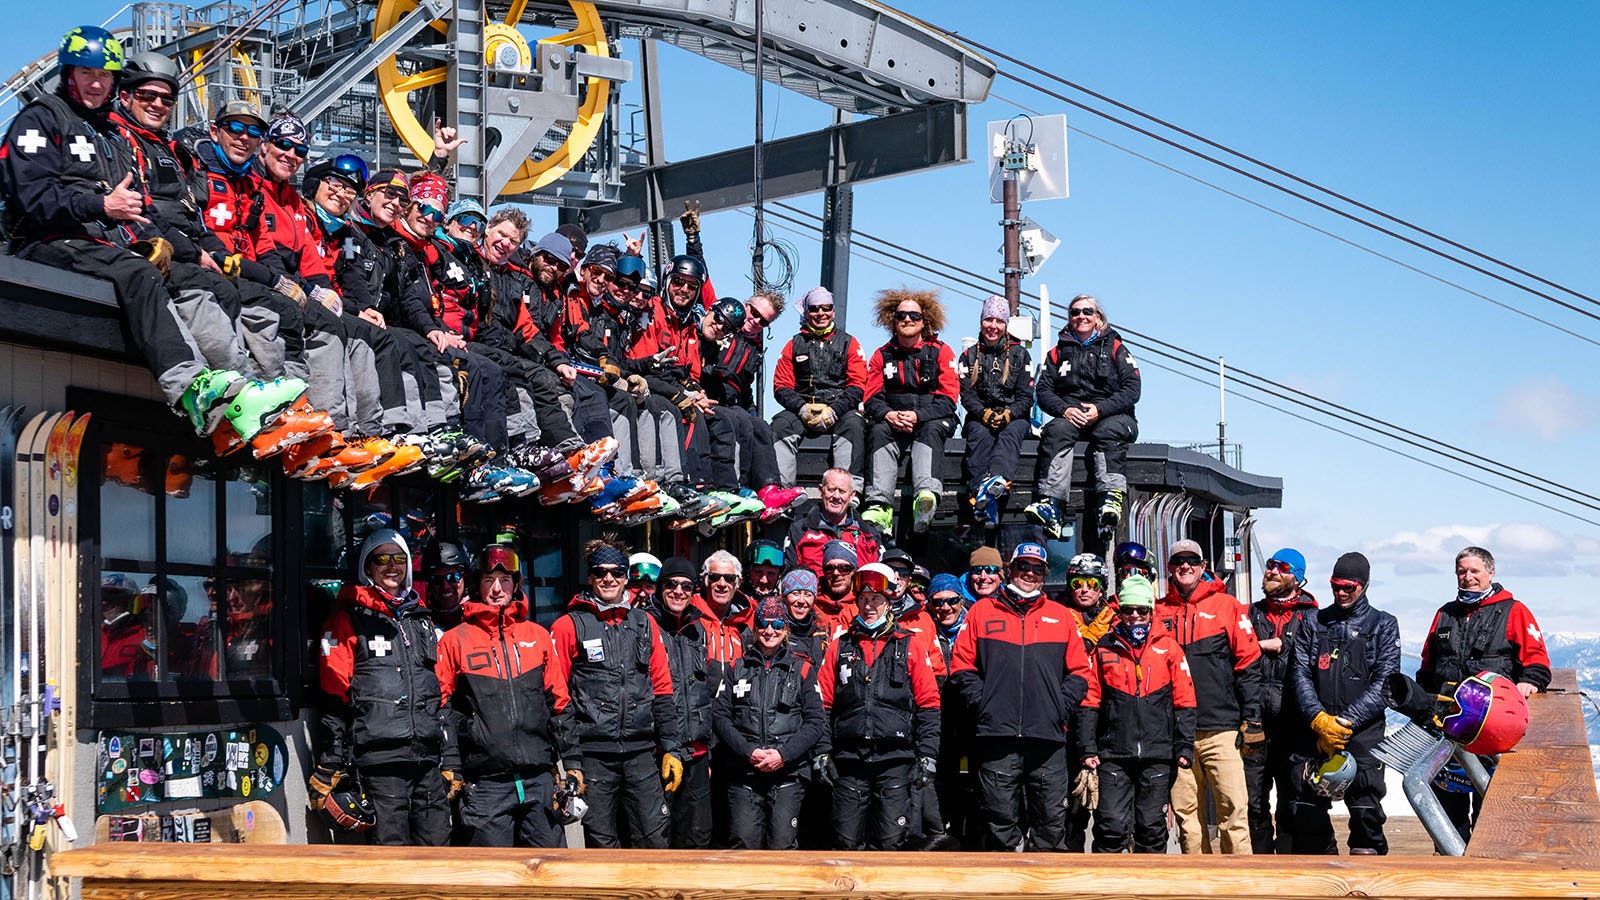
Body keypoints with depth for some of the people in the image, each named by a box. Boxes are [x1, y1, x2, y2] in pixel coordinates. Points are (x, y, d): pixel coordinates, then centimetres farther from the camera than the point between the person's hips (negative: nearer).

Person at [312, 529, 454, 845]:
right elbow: (334, 698, -1)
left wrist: (451, 762, 16)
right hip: (379, 758, -5)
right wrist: (328, 769, -7)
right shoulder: (349, 620, 5)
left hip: (428, 760, 5)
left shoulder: (422, 621, 21)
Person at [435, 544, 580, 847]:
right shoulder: (455, 640, 5)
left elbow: (559, 704, 14)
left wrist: (572, 762, 9)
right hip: (486, 785, -2)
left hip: (540, 779, 3)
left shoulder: (537, 635, 13)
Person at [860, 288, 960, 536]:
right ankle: (879, 506, -48)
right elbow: (871, 397, 5)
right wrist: (888, 415, -18)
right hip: (892, 420, 2)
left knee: (930, 430, -35)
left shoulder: (941, 351, 6)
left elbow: (948, 399, -3)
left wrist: (918, 416, -19)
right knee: (879, 431, -31)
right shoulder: (882, 355, 14)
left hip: (932, 419, -2)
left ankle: (926, 495, -60)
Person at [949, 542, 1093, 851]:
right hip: (997, 734, -1)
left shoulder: (1060, 615, 15)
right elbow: (962, 666, 8)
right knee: (1000, 816, 1)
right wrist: (982, 703, -4)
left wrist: (1061, 707, 0)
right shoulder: (982, 611, 11)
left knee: (1051, 819, 1)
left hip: (1048, 736, 1)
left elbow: (1080, 672, 13)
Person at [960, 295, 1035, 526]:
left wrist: (1008, 414, -16)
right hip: (979, 418, 0)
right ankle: (981, 498, -55)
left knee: (1012, 432, -35)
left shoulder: (1020, 354, 13)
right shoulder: (969, 356, 14)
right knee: (981, 434, -34)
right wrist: (984, 414, -19)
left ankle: (996, 479, -66)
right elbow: (966, 395, 2)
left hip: (1015, 418, 0)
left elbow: (1026, 396, 5)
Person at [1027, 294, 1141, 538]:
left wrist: (1100, 409, -14)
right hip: (1070, 416, 1)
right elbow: (1043, 390, 9)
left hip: (1110, 416, -1)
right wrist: (1064, 409, -12)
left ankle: (1112, 496, -56)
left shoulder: (1115, 348, 12)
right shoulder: (1059, 351, 19)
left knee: (1109, 431, -36)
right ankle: (1051, 502, -50)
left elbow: (1132, 390, 1)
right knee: (1057, 431, -33)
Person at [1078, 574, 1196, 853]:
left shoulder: (1168, 648, 8)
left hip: (1158, 756, 0)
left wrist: (1184, 747, 0)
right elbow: (1090, 702, 8)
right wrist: (1088, 749, 0)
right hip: (1113, 755, 0)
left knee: (1152, 825, 5)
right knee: (1112, 825, -6)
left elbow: (1184, 702, 8)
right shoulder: (1104, 649, 8)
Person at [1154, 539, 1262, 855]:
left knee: (1234, 806, -8)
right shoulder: (1159, 612, 13)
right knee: (1186, 813, 4)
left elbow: (1248, 665, 3)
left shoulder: (1227, 606, 6)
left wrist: (1252, 720, -4)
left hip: (1221, 729, -2)